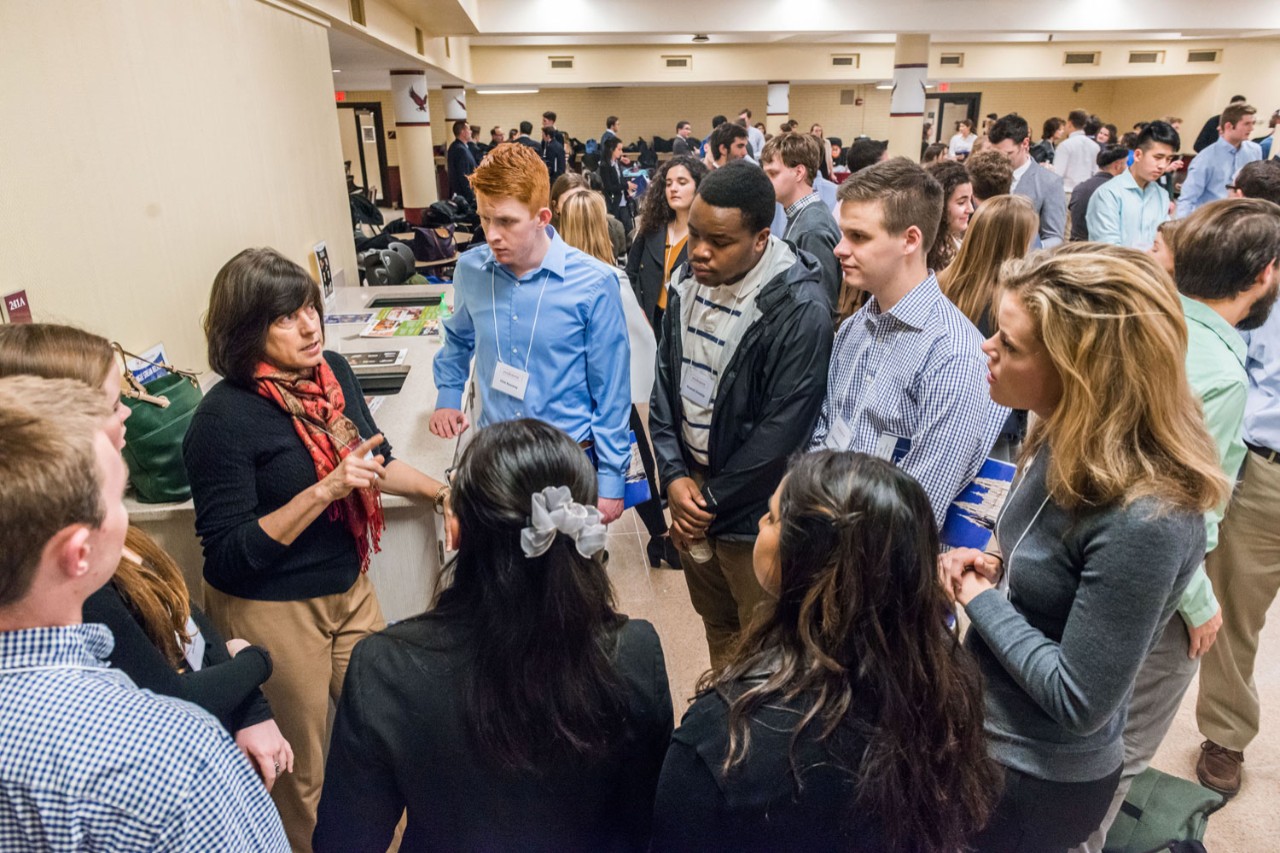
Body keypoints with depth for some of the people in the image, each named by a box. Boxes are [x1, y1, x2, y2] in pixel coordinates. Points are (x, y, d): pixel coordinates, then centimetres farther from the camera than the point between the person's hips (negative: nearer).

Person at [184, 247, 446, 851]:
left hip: (348, 587, 7)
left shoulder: (332, 372, -3)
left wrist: (442, 490, 5)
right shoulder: (223, 418, -22)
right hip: (271, 611, -6)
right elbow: (229, 553, -21)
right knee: (300, 777, 15)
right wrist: (325, 490, -29)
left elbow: (374, 462, 14)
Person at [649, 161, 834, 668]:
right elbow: (666, 380, 5)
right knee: (716, 626, 25)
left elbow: (782, 429, -21)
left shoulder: (799, 307, -22)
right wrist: (673, 476, -5)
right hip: (689, 489, 6)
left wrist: (712, 501, -13)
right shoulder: (689, 280, 0)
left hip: (752, 512, -6)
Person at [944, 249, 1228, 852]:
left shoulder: (1144, 519, -32)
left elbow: (1076, 699, -26)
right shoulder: (1064, 443, -7)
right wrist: (989, 568, -7)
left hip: (1038, 781, -7)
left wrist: (979, 599, -17)